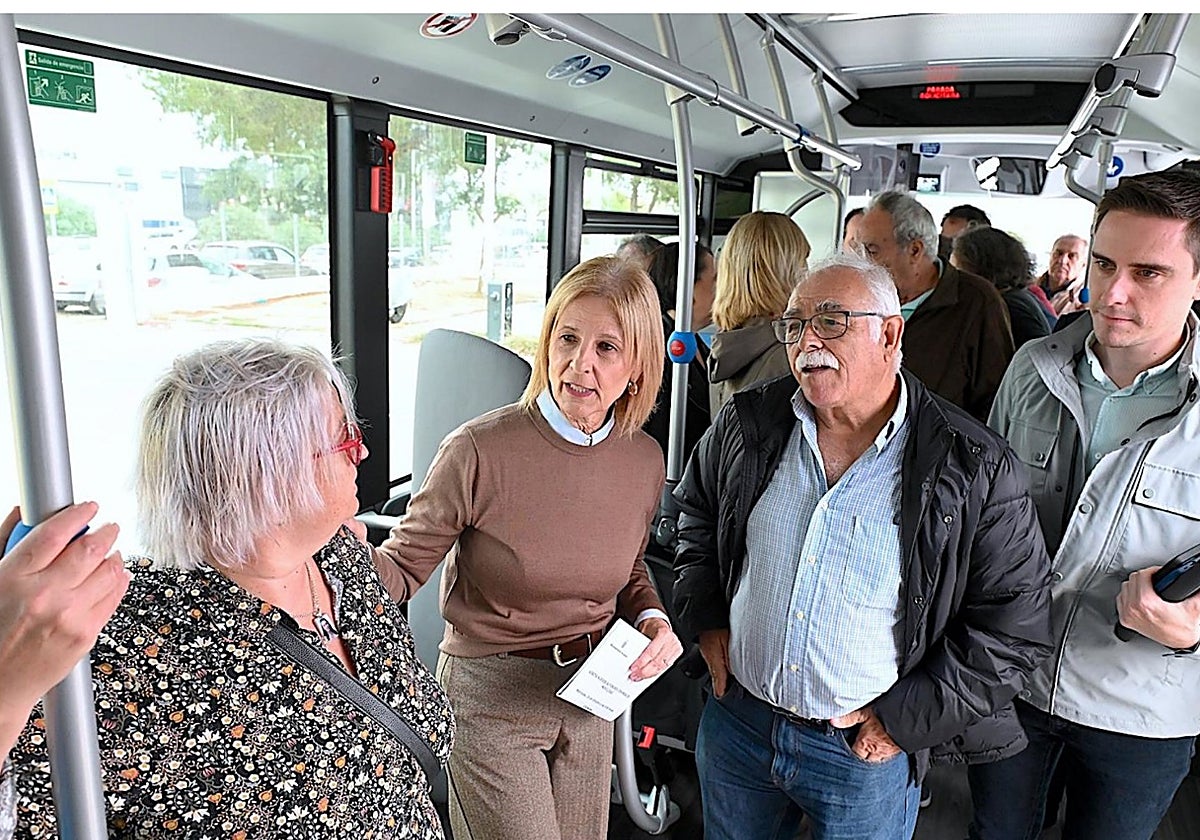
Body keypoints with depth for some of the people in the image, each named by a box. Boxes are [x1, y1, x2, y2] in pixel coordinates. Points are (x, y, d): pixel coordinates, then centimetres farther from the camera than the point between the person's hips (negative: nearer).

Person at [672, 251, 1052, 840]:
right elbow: (695, 516, 13)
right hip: (735, 720, 4)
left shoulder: (975, 469, -14)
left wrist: (904, 718, -11)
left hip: (866, 753, -3)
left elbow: (1014, 624, -9)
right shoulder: (748, 424, -4)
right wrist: (705, 621, 4)